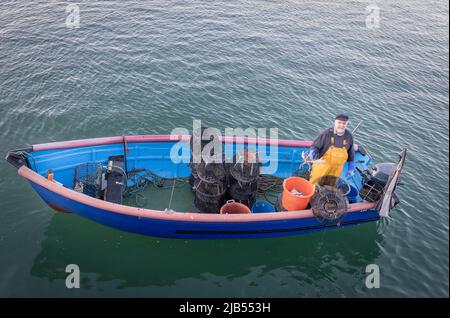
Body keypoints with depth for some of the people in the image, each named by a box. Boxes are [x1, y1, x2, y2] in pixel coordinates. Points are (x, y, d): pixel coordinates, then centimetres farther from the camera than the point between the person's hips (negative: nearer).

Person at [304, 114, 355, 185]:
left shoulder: (349, 136, -5)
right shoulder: (327, 133, -18)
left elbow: (351, 154, 6)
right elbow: (315, 146, -11)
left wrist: (351, 170, 7)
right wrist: (311, 155, -30)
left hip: (336, 170, 4)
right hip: (322, 167, -3)